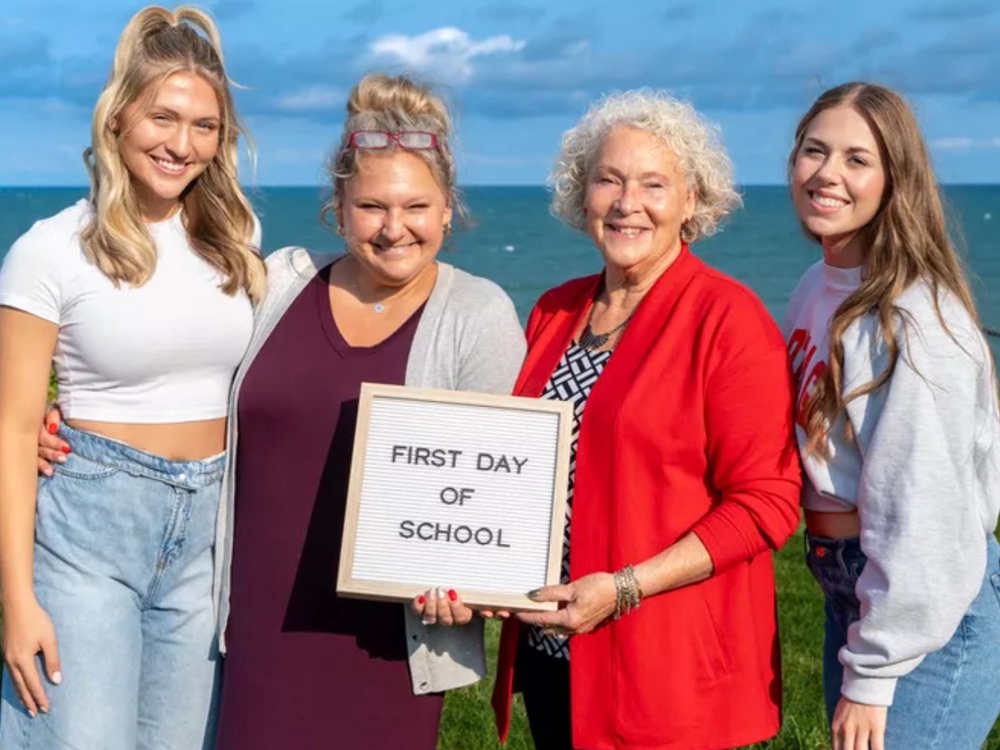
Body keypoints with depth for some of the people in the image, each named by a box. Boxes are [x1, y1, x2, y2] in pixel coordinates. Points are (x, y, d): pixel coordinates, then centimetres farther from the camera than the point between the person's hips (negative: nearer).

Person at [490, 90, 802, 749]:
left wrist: (625, 588, -19)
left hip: (669, 669, -5)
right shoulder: (554, 312, 8)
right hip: (547, 649, 6)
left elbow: (766, 503, -13)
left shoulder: (727, 317, -10)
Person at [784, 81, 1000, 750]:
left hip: (926, 612, -8)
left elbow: (919, 516, -22)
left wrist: (872, 673, -17)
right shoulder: (817, 287, 6)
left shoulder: (911, 319, -21)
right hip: (847, 590, 8)